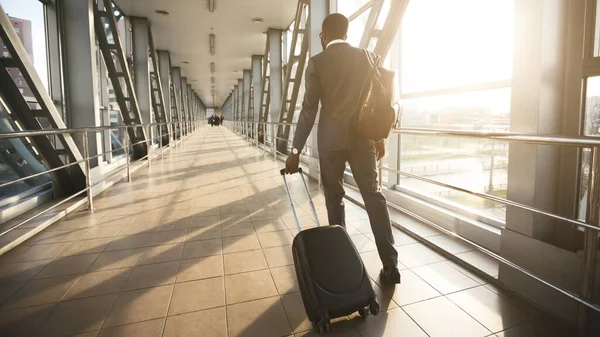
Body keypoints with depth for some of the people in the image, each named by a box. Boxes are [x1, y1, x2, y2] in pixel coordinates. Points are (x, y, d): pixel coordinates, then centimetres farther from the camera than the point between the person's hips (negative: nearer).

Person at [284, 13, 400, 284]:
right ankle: (390, 263, 4)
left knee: (334, 199, 11)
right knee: (373, 195, 5)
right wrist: (380, 137, 19)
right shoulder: (367, 57, 6)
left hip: (331, 140, -2)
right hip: (363, 138, 3)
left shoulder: (317, 62, -3)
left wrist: (296, 151, -3)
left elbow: (309, 109, -7)